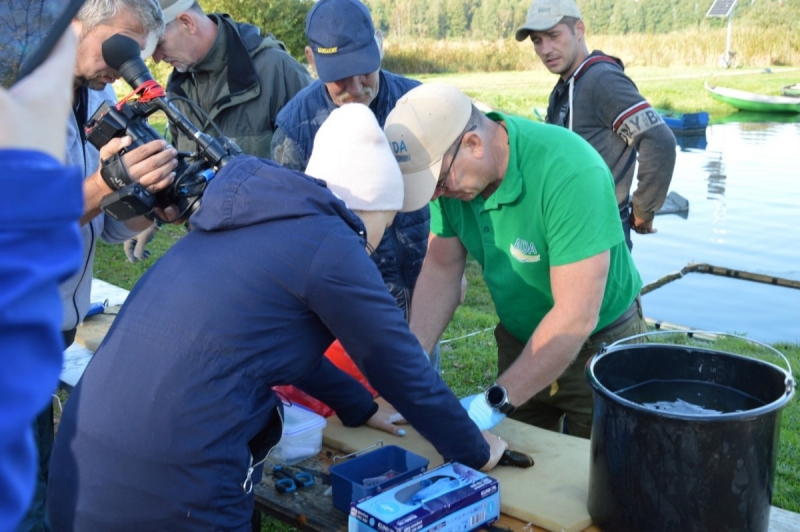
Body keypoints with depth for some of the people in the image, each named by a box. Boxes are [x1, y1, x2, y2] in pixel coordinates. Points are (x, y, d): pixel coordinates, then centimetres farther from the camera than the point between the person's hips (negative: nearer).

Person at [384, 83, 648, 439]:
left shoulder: (570, 173, -33)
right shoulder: (450, 170, -14)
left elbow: (576, 317, -33)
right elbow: (441, 270, -4)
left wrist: (496, 402, -29)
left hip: (597, 346, -5)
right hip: (520, 341, 5)